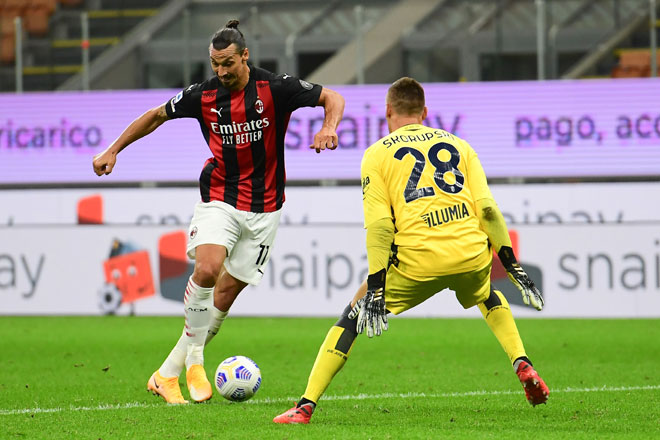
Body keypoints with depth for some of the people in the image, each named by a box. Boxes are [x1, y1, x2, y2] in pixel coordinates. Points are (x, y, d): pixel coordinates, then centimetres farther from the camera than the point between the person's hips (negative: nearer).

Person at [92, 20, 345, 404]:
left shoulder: (275, 88, -11)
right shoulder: (203, 95, -4)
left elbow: (332, 98, -4)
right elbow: (157, 116, 11)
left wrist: (329, 127, -25)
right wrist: (113, 151, 9)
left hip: (263, 207, 0)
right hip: (219, 199, 0)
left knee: (226, 293, 2)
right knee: (207, 269, -26)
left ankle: (169, 373, 11)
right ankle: (194, 358, -11)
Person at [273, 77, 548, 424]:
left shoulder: (377, 154, 9)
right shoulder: (457, 144, 18)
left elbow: (379, 225, -1)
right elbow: (487, 208, 10)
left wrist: (375, 289, -4)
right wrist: (512, 266, 14)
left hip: (418, 260, -3)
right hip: (471, 253, 3)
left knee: (353, 316, 12)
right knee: (488, 296, 38)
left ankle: (305, 407, 3)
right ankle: (522, 365, 18)